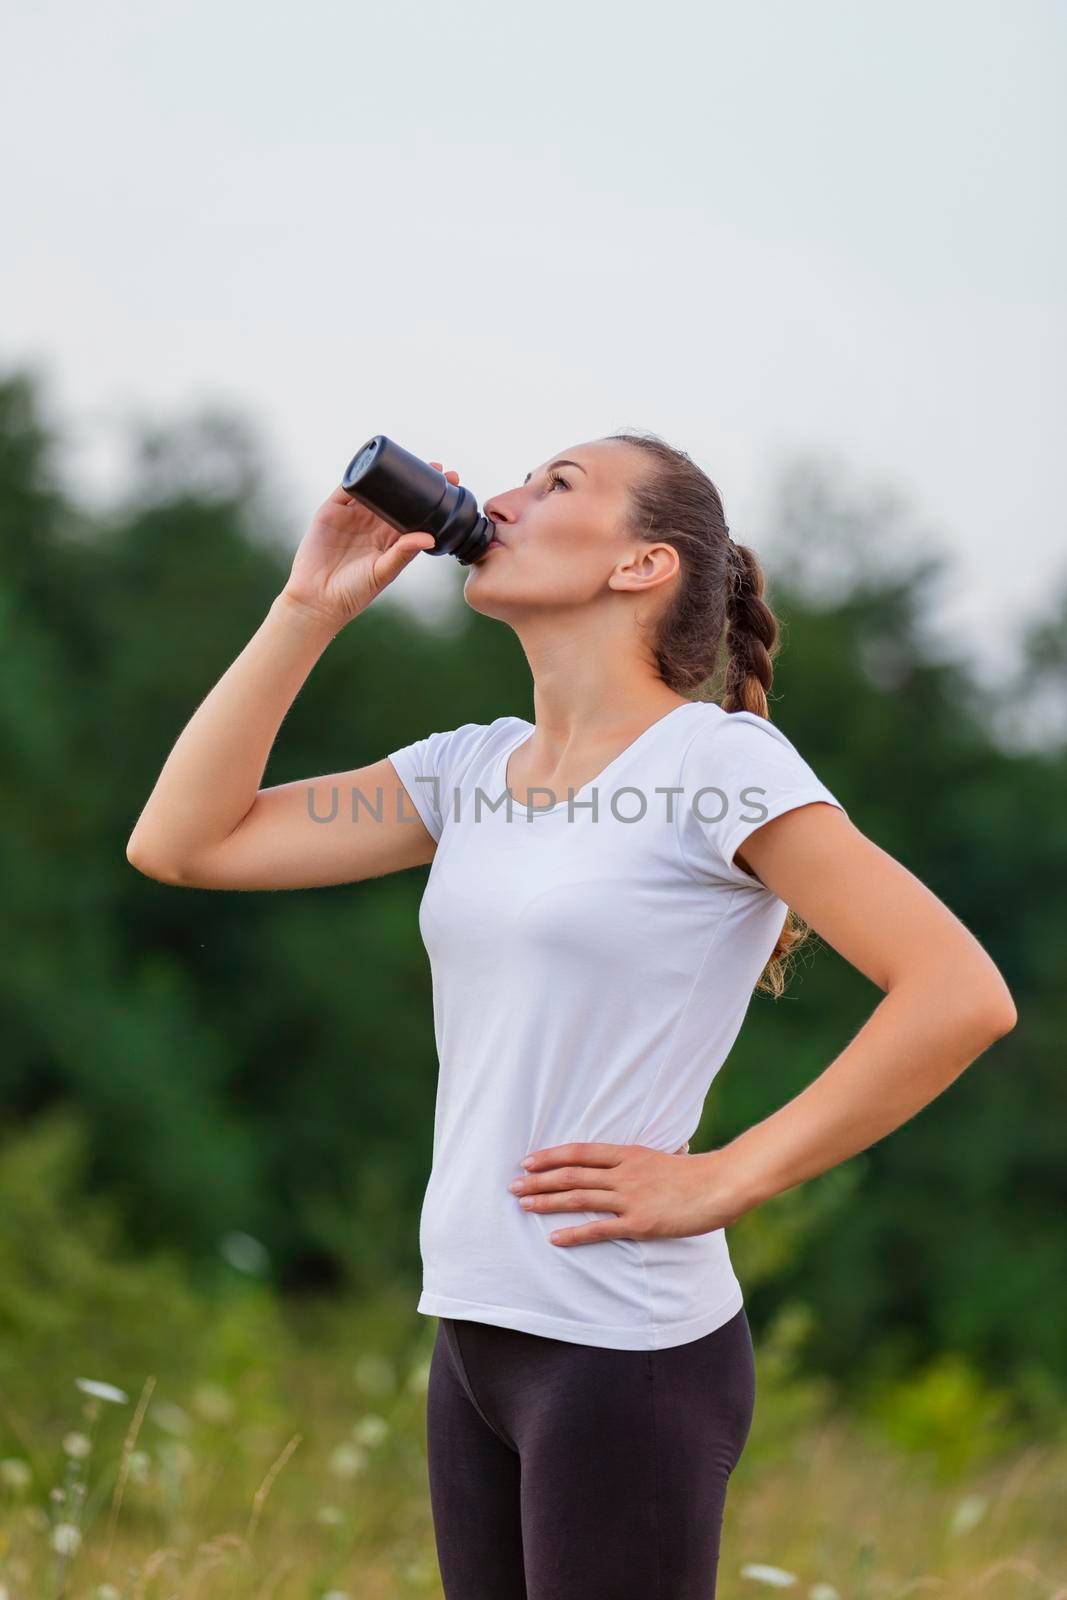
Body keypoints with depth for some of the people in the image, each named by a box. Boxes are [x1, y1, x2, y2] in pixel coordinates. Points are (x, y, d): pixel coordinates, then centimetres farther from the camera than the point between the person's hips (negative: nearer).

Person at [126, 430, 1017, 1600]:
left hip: (624, 1348, -7)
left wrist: (724, 1181, -15)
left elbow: (961, 995, -17)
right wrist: (311, 608, 2)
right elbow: (179, 842, 7)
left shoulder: (716, 756, -10)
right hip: (474, 1329, 7)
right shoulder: (469, 769, 10)